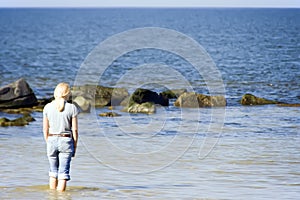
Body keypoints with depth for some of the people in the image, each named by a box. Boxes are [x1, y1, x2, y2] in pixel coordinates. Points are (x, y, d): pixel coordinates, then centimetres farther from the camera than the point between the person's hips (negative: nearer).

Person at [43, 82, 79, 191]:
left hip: (51, 140, 3)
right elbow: (75, 130, -5)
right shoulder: (71, 108, -6)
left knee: (53, 171, 18)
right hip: (66, 141, -3)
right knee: (63, 172, 1)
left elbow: (45, 129, 5)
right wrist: (75, 146, 5)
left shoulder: (47, 107, 0)